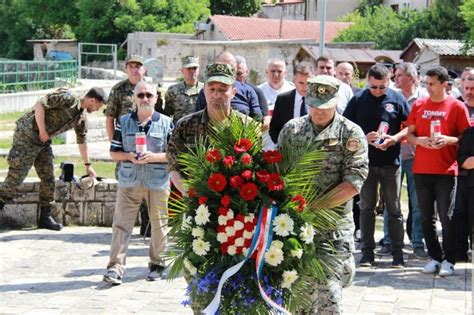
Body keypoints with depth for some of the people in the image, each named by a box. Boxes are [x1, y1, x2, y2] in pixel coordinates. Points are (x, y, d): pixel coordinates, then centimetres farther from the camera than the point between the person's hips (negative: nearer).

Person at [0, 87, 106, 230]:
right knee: (16, 175, -10)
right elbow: (40, 104, -21)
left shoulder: (82, 118, 11)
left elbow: (82, 141, 23)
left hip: (44, 141, 9)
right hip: (27, 135, -9)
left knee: (48, 178, 6)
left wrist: (88, 165, 25)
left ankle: (45, 218, 13)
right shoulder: (68, 98, -16)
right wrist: (42, 131, -19)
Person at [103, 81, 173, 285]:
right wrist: (129, 156, -11)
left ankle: (156, 264, 23)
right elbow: (114, 152, 9)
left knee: (158, 224, 8)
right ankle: (115, 267, -5)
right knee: (121, 224, -5)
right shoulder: (124, 122, 8)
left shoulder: (166, 123, 3)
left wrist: (154, 157, -15)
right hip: (129, 182, 1)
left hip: (158, 182, -1)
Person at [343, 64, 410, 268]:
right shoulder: (358, 100, 3)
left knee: (394, 209, 4)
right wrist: (364, 137, -12)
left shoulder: (397, 99, 0)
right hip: (365, 161, 1)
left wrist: (394, 138, -15)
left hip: (391, 161, -1)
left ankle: (397, 252, 9)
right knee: (366, 207, 7)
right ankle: (367, 251, 14)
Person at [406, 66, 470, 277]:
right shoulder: (418, 105, 8)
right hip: (421, 170, 4)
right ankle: (435, 258, 19)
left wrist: (448, 140, -17)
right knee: (427, 218, 8)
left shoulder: (457, 107, -2)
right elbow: (409, 134, 11)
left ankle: (449, 261, 9)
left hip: (447, 170, -3)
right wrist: (420, 140, -10)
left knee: (447, 218, -1)